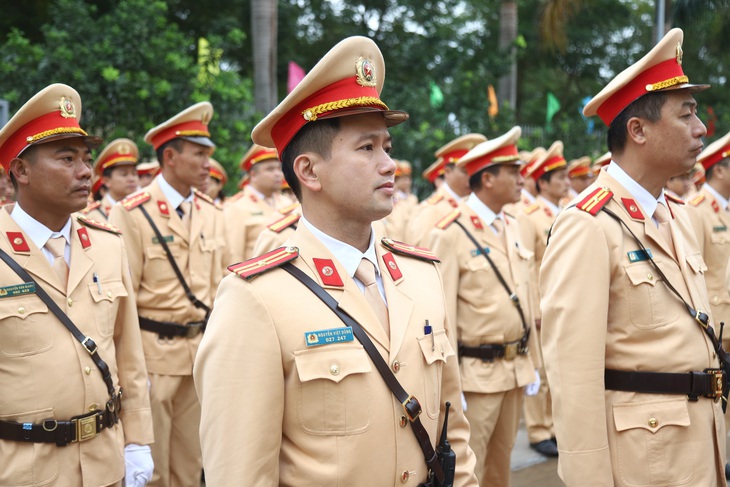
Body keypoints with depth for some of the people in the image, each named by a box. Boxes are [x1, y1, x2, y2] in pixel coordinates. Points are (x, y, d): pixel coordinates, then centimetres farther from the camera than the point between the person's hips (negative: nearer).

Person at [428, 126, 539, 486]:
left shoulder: (512, 227, 10)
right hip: (476, 373, -7)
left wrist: (530, 362, 14)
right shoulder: (451, 233, -14)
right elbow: (441, 315, -16)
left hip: (515, 370, 7)